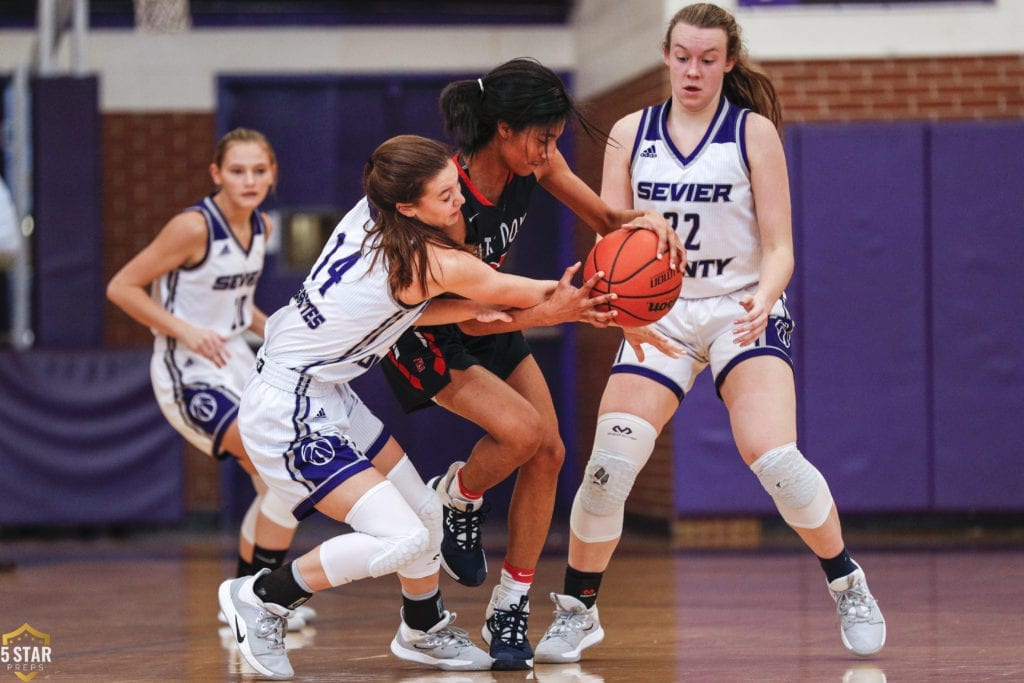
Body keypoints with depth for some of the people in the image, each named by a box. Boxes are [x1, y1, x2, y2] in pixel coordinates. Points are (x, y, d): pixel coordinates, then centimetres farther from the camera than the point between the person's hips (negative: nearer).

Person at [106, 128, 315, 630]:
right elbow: (122, 288, -17)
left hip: (235, 363, 9)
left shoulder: (261, 227, 4)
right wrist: (185, 330, -24)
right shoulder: (194, 227, -20)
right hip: (190, 373, -9)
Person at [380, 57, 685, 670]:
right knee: (522, 431, -25)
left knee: (548, 453, 0)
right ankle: (455, 500, 8)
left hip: (492, 317, 8)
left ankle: (510, 609, 11)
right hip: (425, 335, -8)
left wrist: (646, 221, -27)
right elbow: (468, 317, -31)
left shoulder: (532, 162, -14)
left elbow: (605, 219, -3)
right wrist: (549, 312, -46)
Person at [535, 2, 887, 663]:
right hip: (659, 316, 2)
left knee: (775, 459, -21)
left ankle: (851, 589, 1)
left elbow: (779, 248, -4)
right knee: (608, 466, -14)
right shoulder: (630, 133, 5)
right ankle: (577, 610, 6)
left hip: (741, 313, -2)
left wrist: (762, 298, -26)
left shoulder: (754, 131, -2)